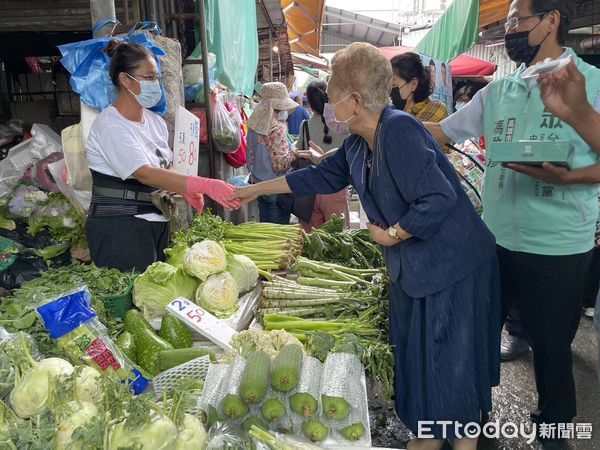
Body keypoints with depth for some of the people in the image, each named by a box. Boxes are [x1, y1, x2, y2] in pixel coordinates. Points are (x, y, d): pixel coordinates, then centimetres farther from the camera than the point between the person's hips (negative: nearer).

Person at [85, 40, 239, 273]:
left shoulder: (155, 121, 11)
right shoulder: (110, 125, -15)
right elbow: (145, 174, -27)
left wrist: (185, 189, -9)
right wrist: (205, 185, -35)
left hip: (156, 222, 8)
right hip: (119, 227, -7)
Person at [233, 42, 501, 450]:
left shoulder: (398, 129, -24)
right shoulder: (358, 144, 4)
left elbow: (438, 199, -29)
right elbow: (321, 177, 16)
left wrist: (391, 235, -15)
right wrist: (256, 190, 19)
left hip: (453, 266, -9)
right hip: (413, 266, 9)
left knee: (451, 359, 6)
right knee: (416, 353, 19)